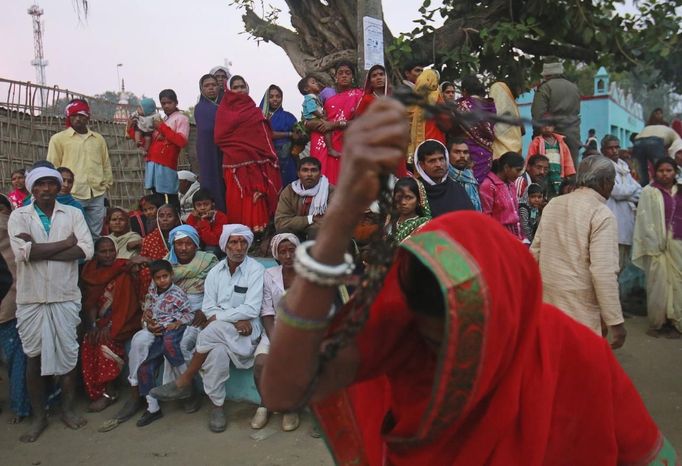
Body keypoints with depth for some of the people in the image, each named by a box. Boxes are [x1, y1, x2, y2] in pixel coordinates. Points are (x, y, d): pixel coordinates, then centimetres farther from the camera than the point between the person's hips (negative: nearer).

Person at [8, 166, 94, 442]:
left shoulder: (73, 214, 4)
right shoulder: (19, 216, 2)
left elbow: (86, 250, -9)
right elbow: (22, 252, -14)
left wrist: (39, 251, -13)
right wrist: (66, 242, -10)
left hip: (65, 297, 0)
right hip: (31, 298, 0)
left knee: (67, 354, 7)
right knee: (34, 357, 9)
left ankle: (67, 409, 24)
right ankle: (39, 416, 23)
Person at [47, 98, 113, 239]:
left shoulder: (99, 138, 14)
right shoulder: (58, 138, 4)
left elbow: (106, 163, 18)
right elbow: (52, 166, 4)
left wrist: (107, 183, 11)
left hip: (97, 194, 3)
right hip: (72, 195, -3)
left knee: (95, 234, 9)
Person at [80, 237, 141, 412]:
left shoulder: (124, 273, -6)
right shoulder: (91, 272, 7)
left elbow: (126, 304, -12)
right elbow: (90, 303, 2)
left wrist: (109, 326, -19)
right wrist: (93, 325, -13)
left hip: (122, 322, -4)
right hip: (100, 321, 4)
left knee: (105, 341, -28)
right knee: (88, 342, -22)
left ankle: (108, 392, -18)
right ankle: (95, 391, -13)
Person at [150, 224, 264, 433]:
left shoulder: (256, 270, -4)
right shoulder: (215, 271, 10)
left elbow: (251, 310, -14)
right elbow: (208, 309, 2)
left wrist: (219, 316, -11)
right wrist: (235, 320, -14)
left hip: (246, 329, -3)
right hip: (219, 332, 3)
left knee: (212, 331, -32)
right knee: (217, 351, -32)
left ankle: (184, 382, -14)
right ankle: (216, 405, -13)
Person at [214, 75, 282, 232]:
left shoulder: (255, 111, 16)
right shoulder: (224, 111, 9)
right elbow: (220, 137, 0)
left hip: (255, 161, 2)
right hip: (236, 163, -2)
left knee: (257, 200, -4)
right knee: (238, 201, -7)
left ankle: (258, 230, -3)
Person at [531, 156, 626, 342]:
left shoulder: (552, 204, 6)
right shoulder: (602, 214, -13)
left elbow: (535, 251, 10)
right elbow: (603, 272, -19)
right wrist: (615, 320, -14)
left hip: (548, 297, 7)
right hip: (579, 305, -7)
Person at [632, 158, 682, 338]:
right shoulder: (649, 191, -3)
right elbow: (645, 221, -7)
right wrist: (653, 245, -12)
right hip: (658, 245, -4)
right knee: (658, 285, 0)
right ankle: (657, 322, 12)